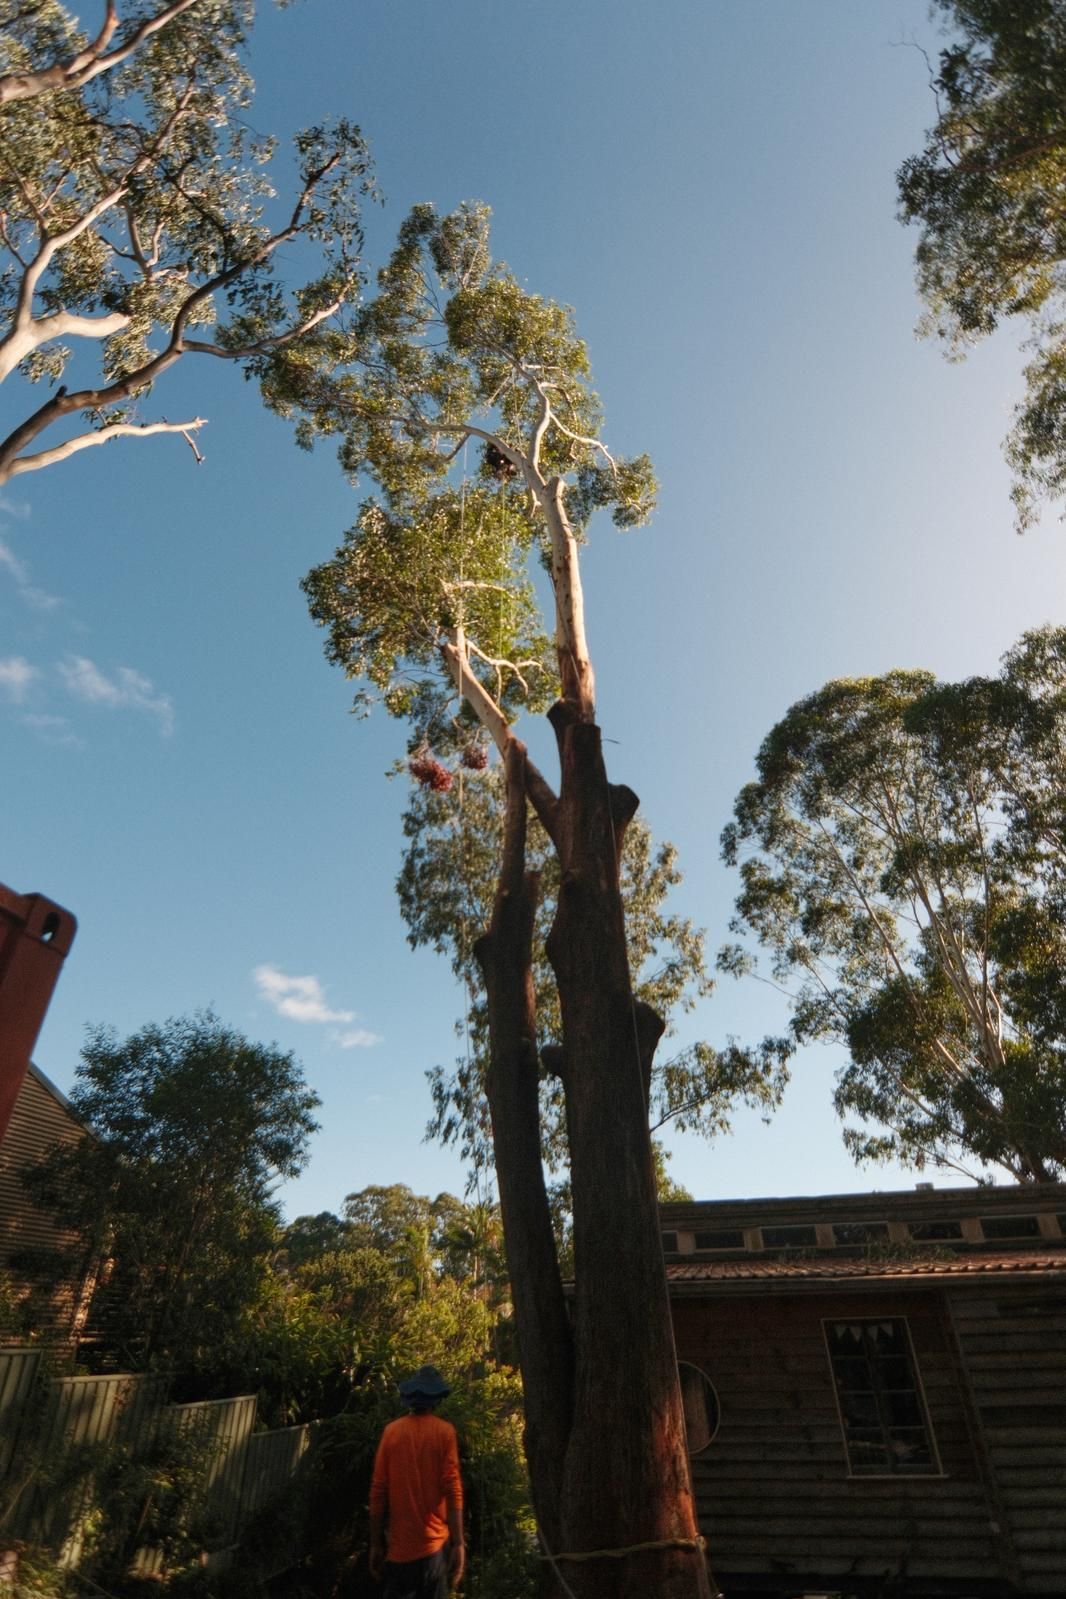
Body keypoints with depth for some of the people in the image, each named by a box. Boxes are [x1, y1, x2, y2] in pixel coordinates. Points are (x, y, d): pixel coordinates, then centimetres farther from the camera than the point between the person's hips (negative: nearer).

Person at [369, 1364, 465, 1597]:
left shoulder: (391, 1431, -1)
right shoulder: (444, 1431, -6)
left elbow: (378, 1492, -1)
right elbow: (453, 1491, -10)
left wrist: (376, 1544, 6)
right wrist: (458, 1543, -7)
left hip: (400, 1546, 1)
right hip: (434, 1545, -1)